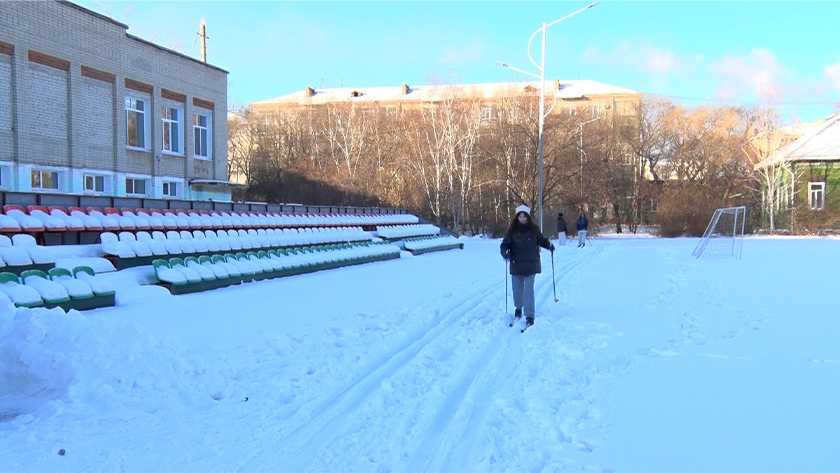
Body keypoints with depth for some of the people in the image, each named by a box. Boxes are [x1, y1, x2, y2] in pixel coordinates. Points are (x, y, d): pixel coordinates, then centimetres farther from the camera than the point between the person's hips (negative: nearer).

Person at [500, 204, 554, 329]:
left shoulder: (534, 230, -2)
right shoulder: (512, 231, -5)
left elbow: (541, 240, 12)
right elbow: (505, 244, -6)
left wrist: (549, 245, -5)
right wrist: (505, 252, -26)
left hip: (530, 265, -1)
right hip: (516, 264, 1)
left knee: (528, 290, -7)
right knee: (517, 288, 15)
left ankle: (529, 316, -4)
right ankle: (518, 308, 42)